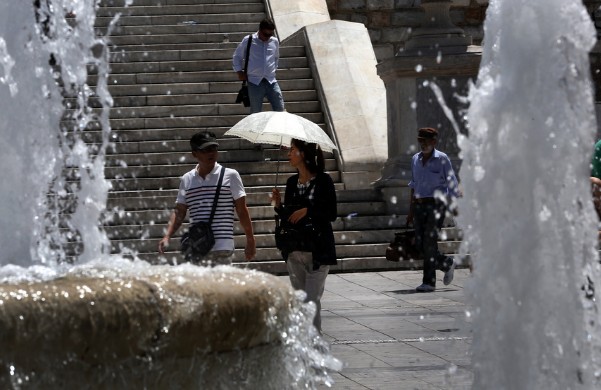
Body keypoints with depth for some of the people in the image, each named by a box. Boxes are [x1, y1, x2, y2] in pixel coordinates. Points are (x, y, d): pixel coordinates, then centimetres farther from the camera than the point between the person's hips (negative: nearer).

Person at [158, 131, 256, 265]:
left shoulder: (230, 175, 3)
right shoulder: (187, 180, 12)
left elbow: (242, 211, 4)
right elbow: (179, 213, 14)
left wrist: (250, 242, 2)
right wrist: (167, 237, -1)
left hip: (222, 249, -4)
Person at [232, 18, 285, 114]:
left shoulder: (275, 42, 8)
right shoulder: (248, 40, -1)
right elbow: (237, 56, 12)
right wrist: (239, 71, 5)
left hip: (271, 81, 3)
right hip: (255, 82, -3)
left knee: (280, 109, -5)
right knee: (256, 113, 1)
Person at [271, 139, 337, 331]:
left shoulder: (323, 180, -6)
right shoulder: (292, 182, 11)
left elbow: (332, 215, -8)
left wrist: (307, 211, -17)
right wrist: (279, 205, -3)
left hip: (317, 250, -6)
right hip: (294, 250, 6)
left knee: (312, 300, -11)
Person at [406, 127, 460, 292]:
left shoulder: (442, 159, -5)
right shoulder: (415, 159, 11)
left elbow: (452, 185, -3)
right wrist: (411, 210, 16)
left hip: (436, 203, -6)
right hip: (419, 205, 6)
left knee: (429, 241, -12)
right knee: (420, 243, 3)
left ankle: (429, 282, -4)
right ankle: (448, 264, 25)